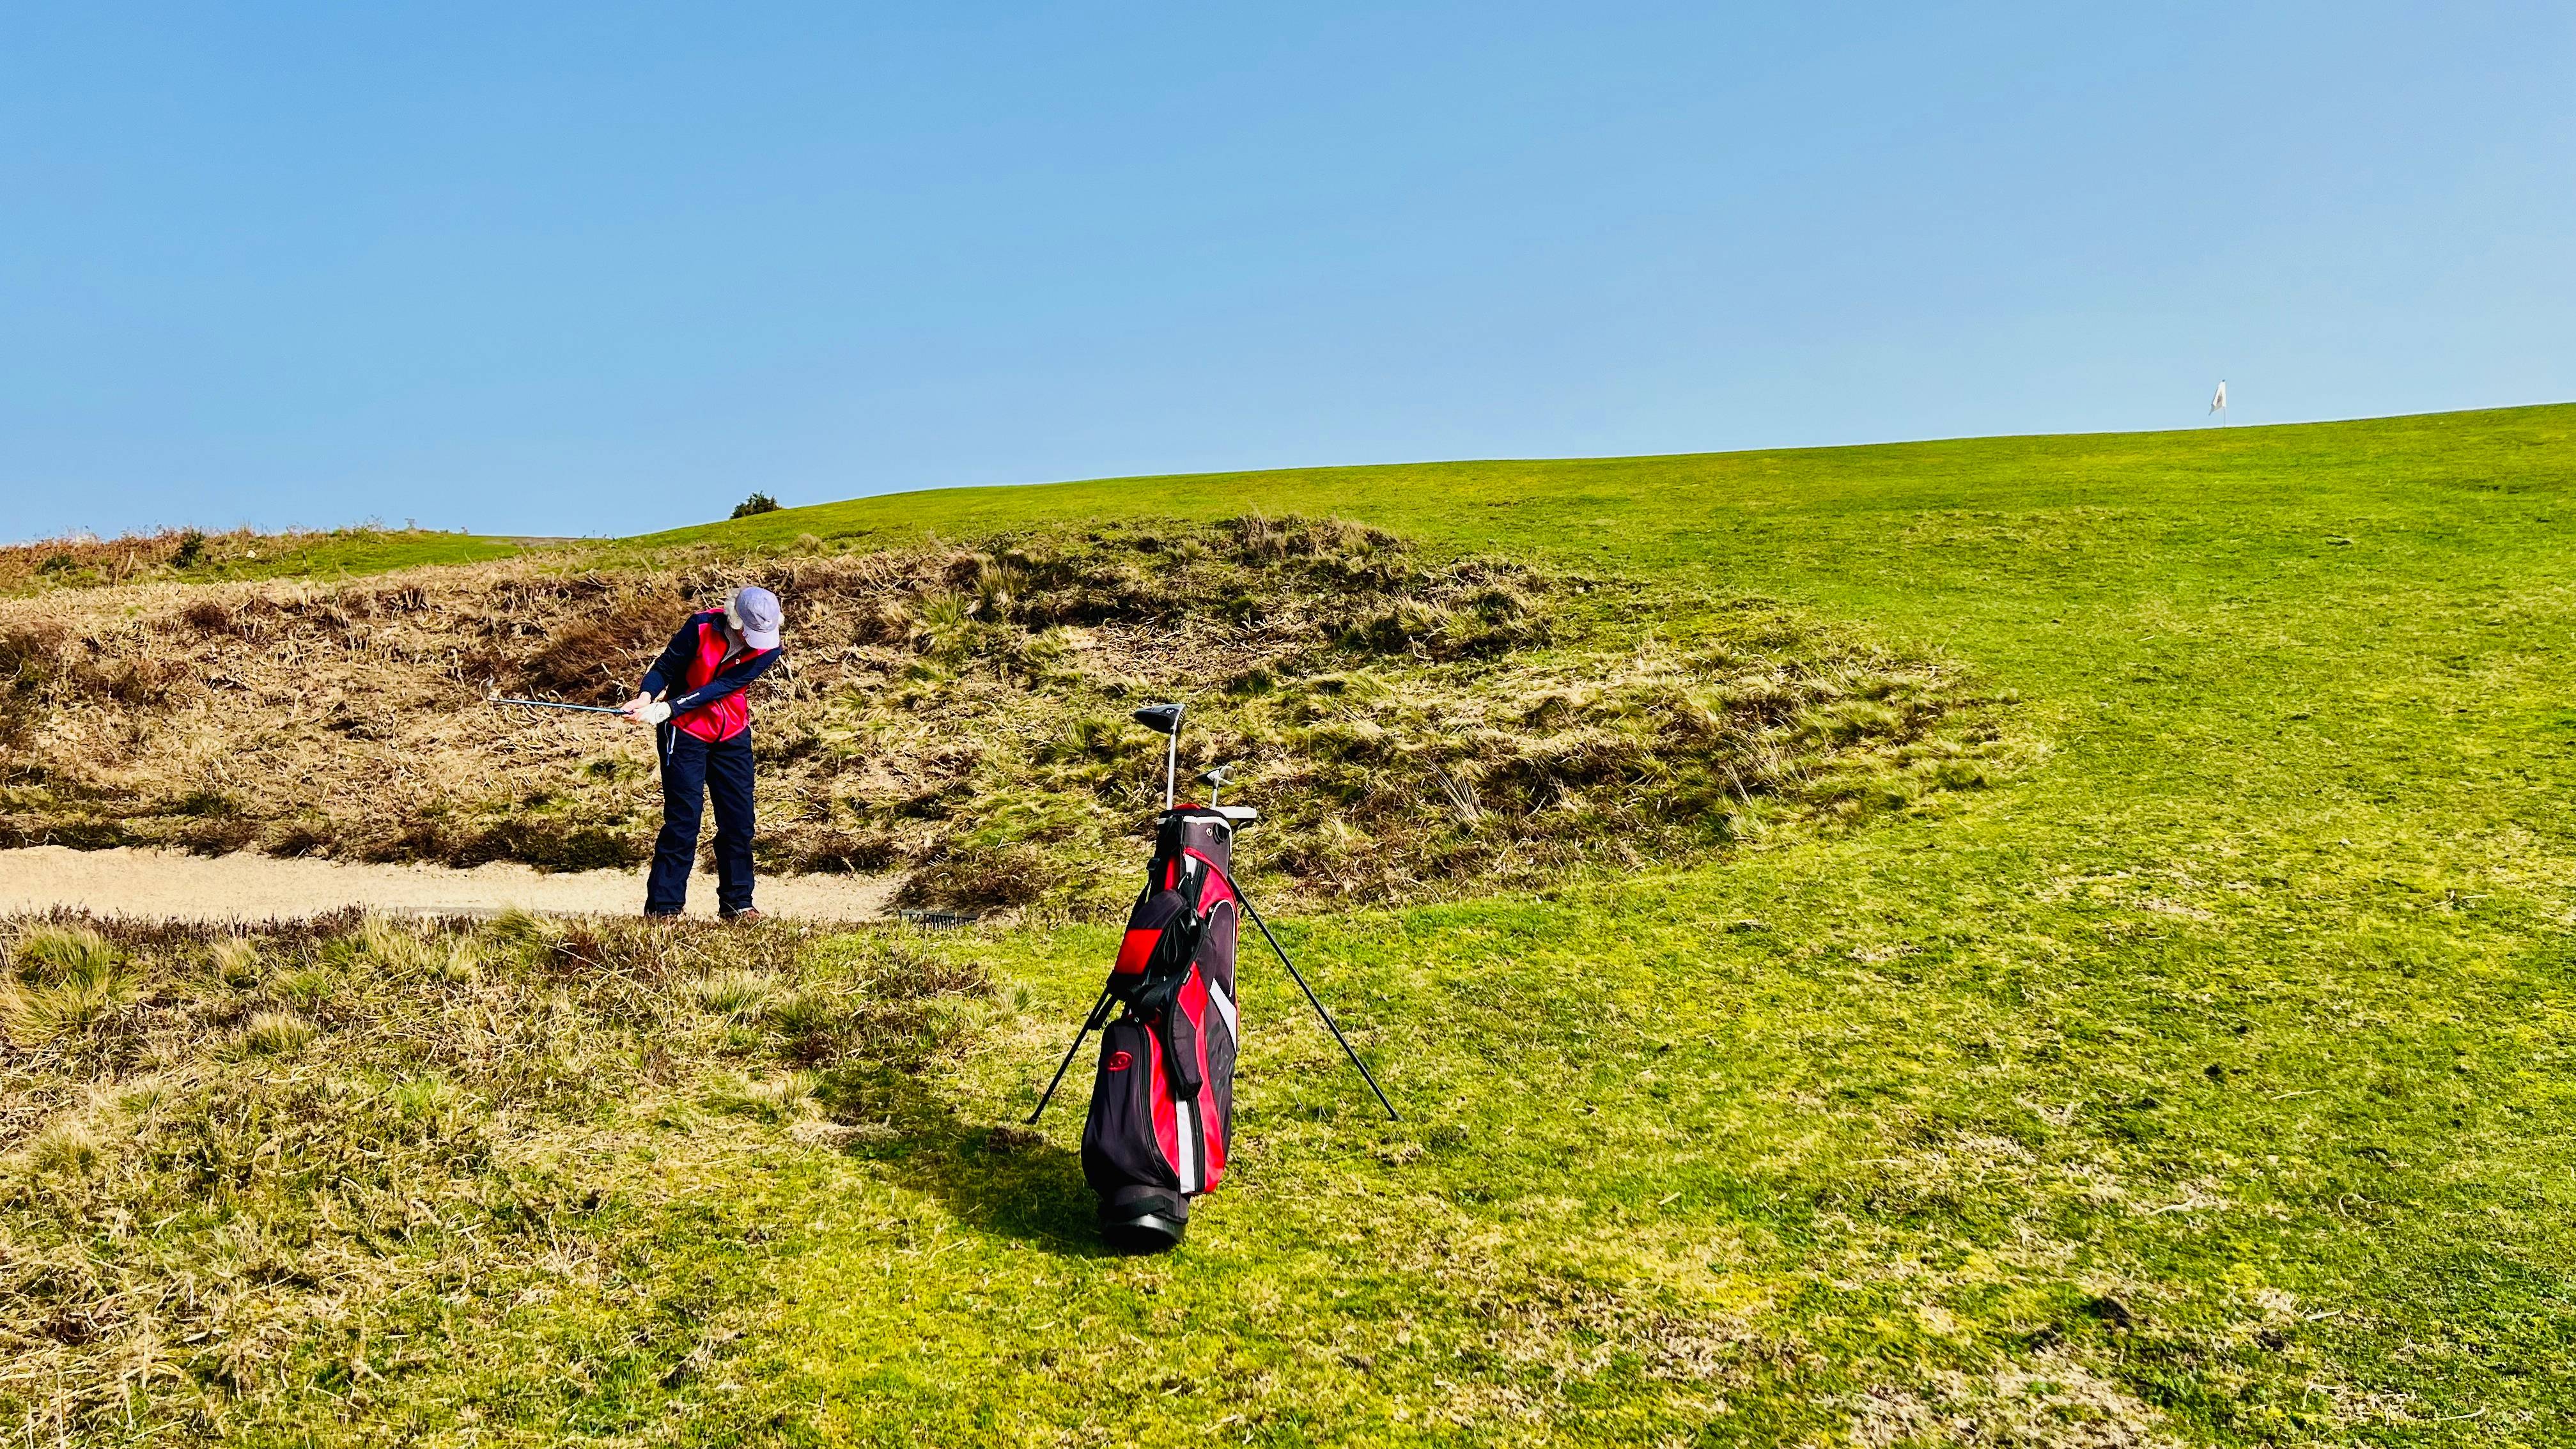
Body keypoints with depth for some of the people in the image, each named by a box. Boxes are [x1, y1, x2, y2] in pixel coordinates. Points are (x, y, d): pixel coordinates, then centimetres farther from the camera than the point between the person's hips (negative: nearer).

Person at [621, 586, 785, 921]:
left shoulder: (767, 649, -14)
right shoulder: (702, 628, -19)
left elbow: (721, 688, -23)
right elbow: (665, 667, -12)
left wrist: (666, 709, -31)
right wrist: (646, 696, -34)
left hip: (733, 734, 3)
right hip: (685, 732, -3)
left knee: (739, 818, 4)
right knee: (683, 819, -8)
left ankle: (737, 903, 18)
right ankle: (662, 909, -1)